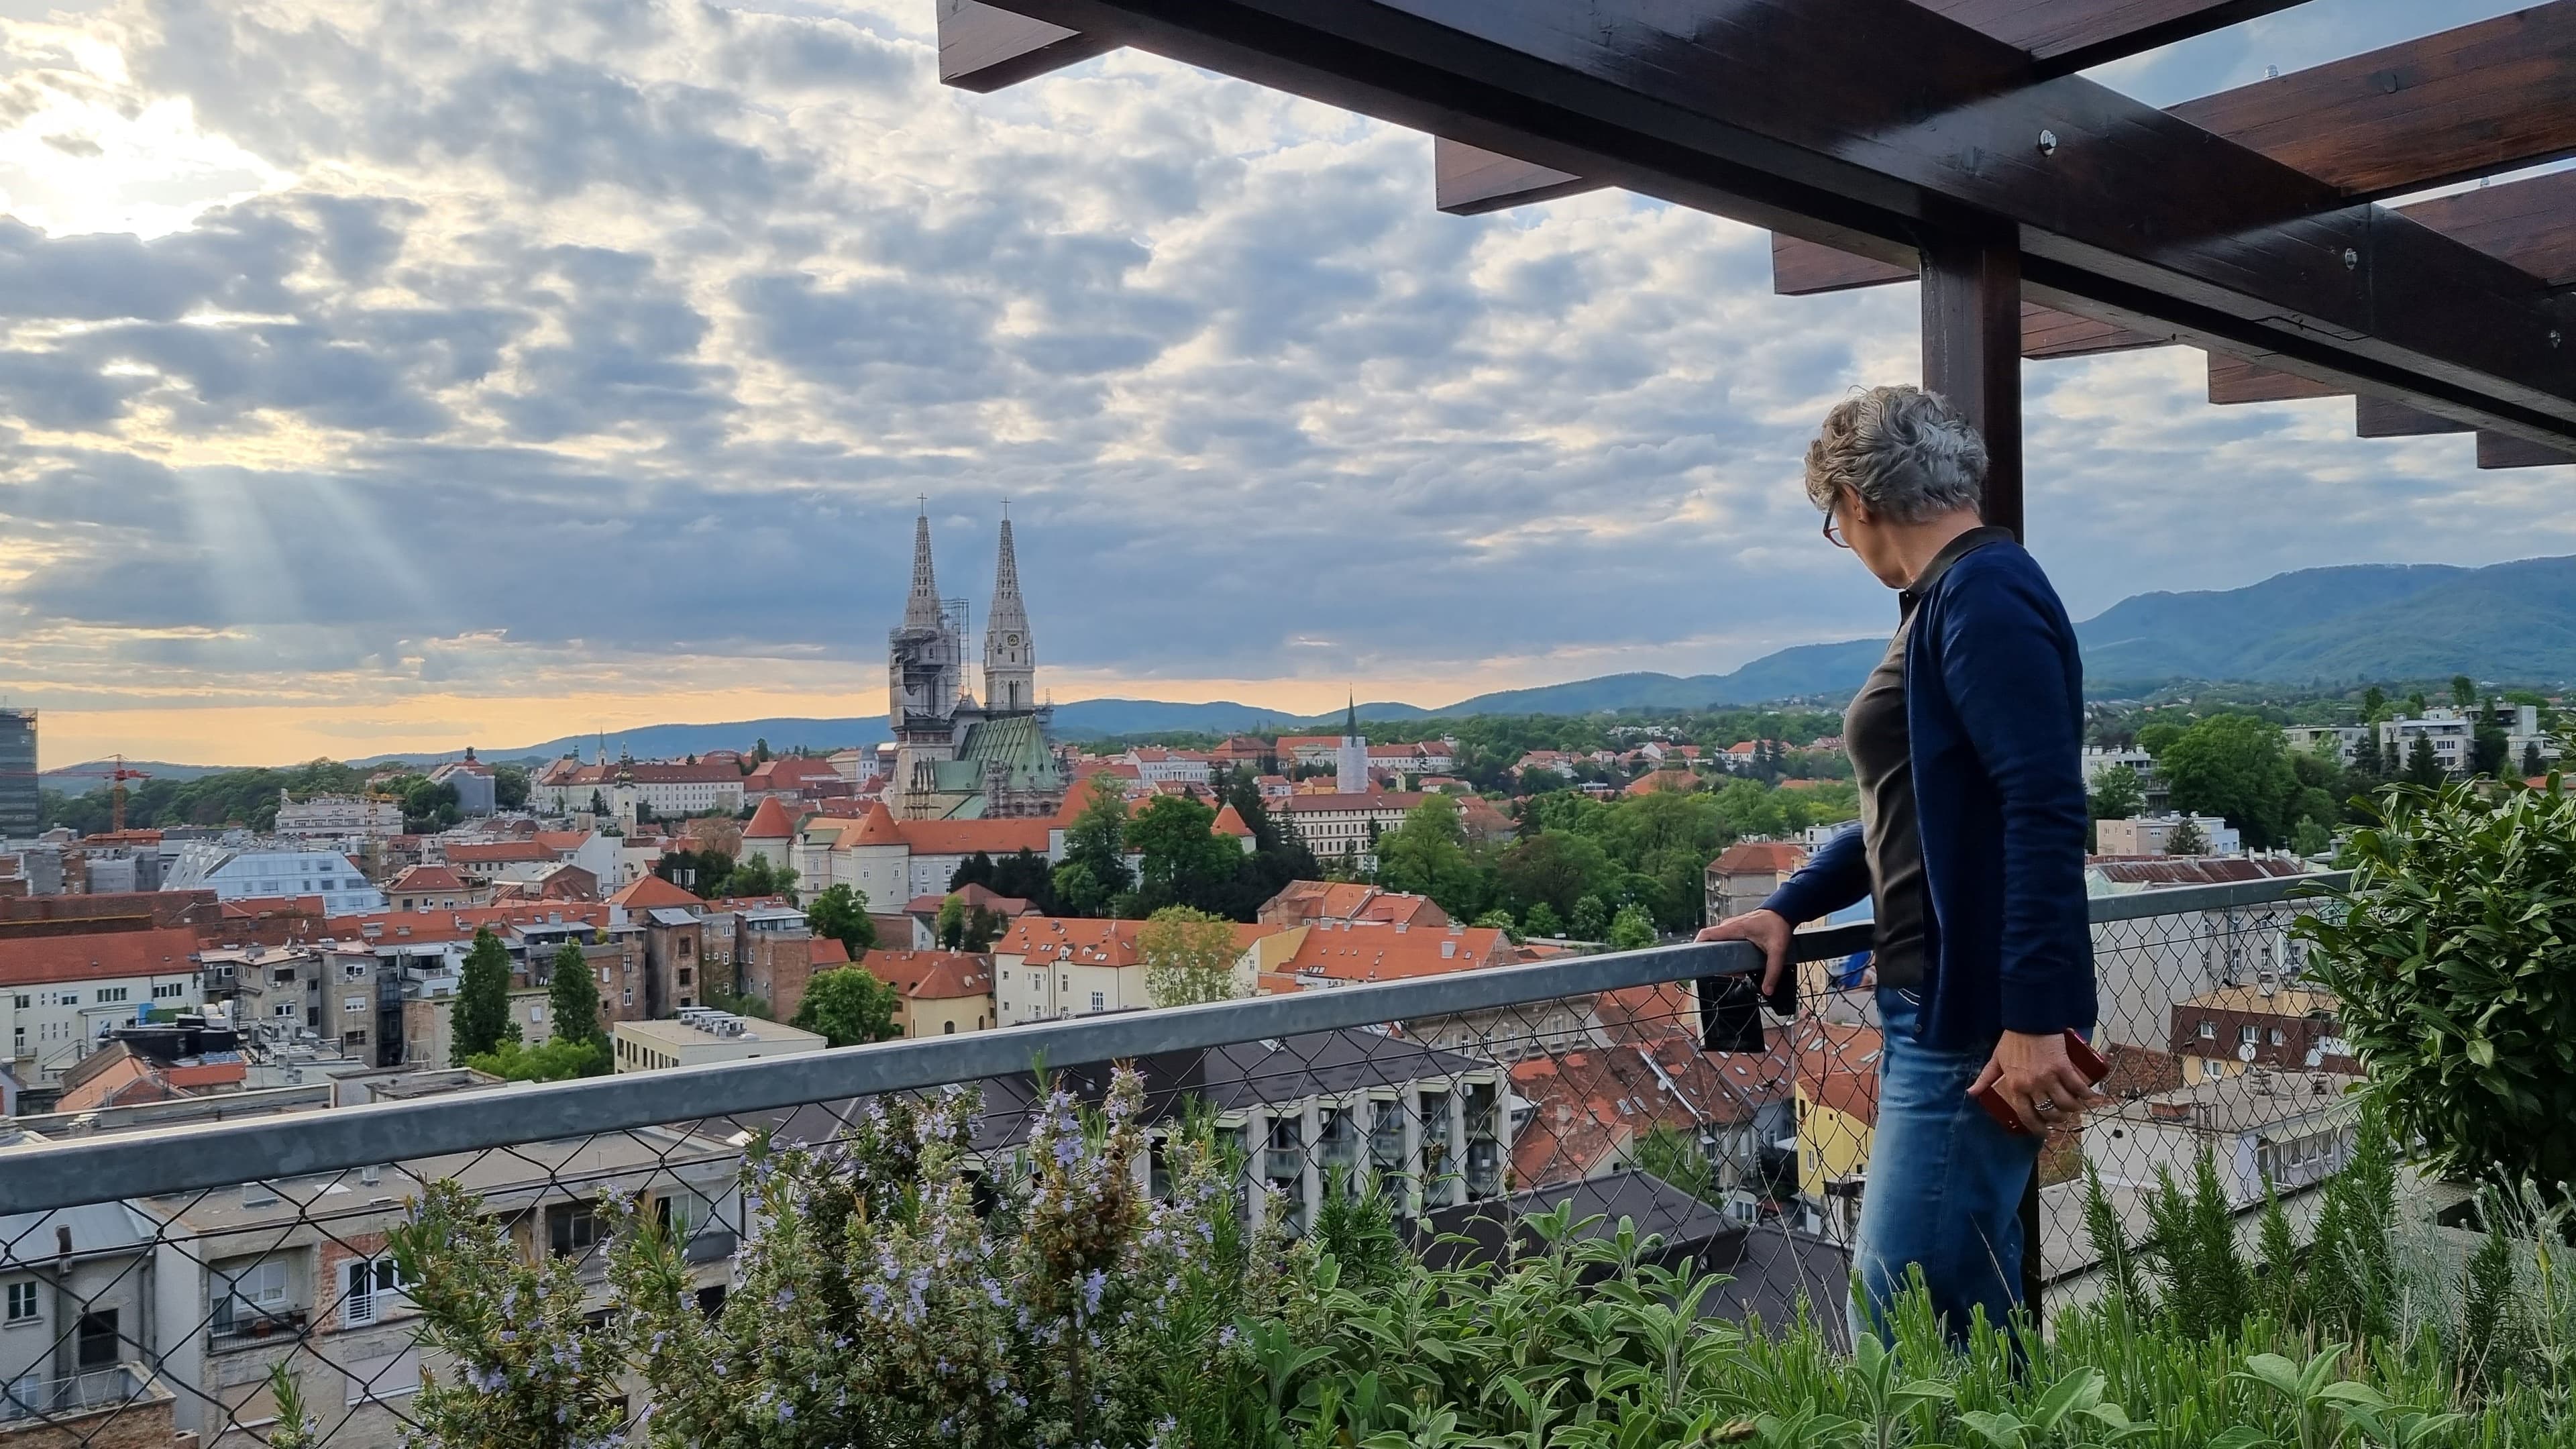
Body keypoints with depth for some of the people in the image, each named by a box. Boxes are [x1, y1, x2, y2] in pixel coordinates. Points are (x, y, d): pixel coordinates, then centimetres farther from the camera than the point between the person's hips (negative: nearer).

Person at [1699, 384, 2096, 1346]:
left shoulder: (1984, 594, -15)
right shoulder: (1943, 600, 16)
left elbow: (2046, 812, -24)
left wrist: (2034, 1021, -26)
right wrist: (1788, 908, 21)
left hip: (1981, 1022, -10)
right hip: (1940, 1010, 10)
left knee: (1899, 1324, -5)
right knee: (1975, 1316, 18)